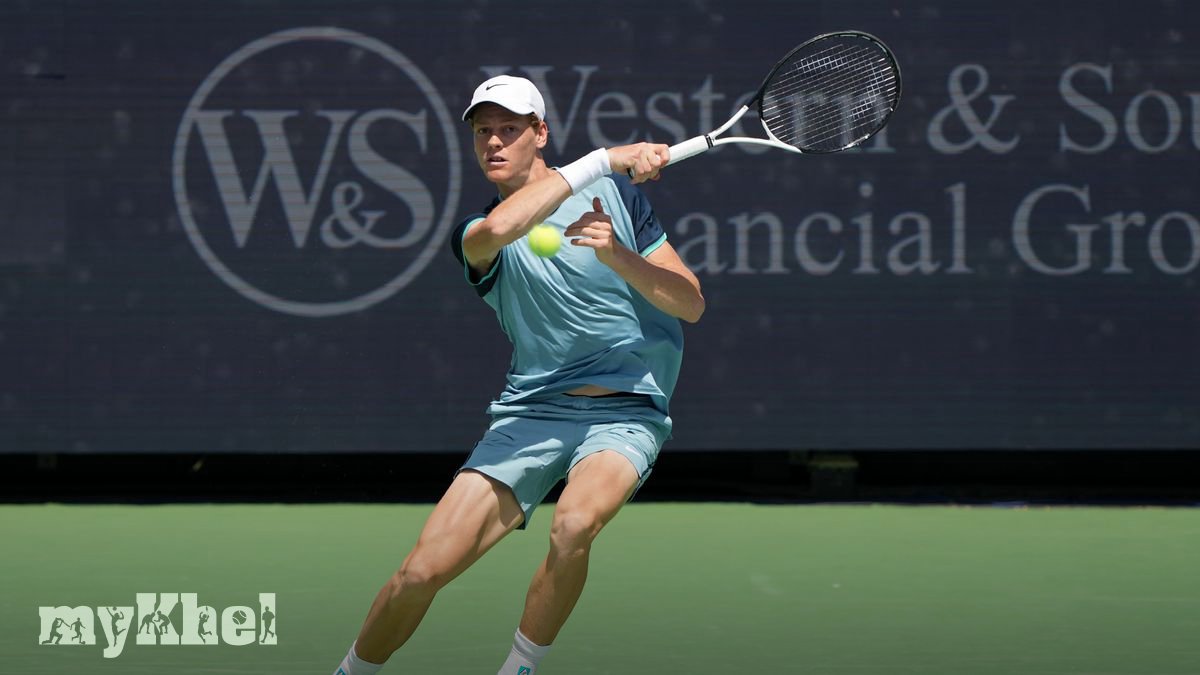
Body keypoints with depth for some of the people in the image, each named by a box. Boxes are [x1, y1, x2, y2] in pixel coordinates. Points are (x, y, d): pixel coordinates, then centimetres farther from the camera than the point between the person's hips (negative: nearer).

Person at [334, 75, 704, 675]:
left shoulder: (615, 194, 6)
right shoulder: (475, 235, 5)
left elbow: (691, 304, 2)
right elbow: (499, 229, -24)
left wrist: (617, 255, -15)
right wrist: (605, 159, -23)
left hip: (625, 413, -1)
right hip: (529, 412, 1)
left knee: (574, 526, -34)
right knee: (423, 571, -11)